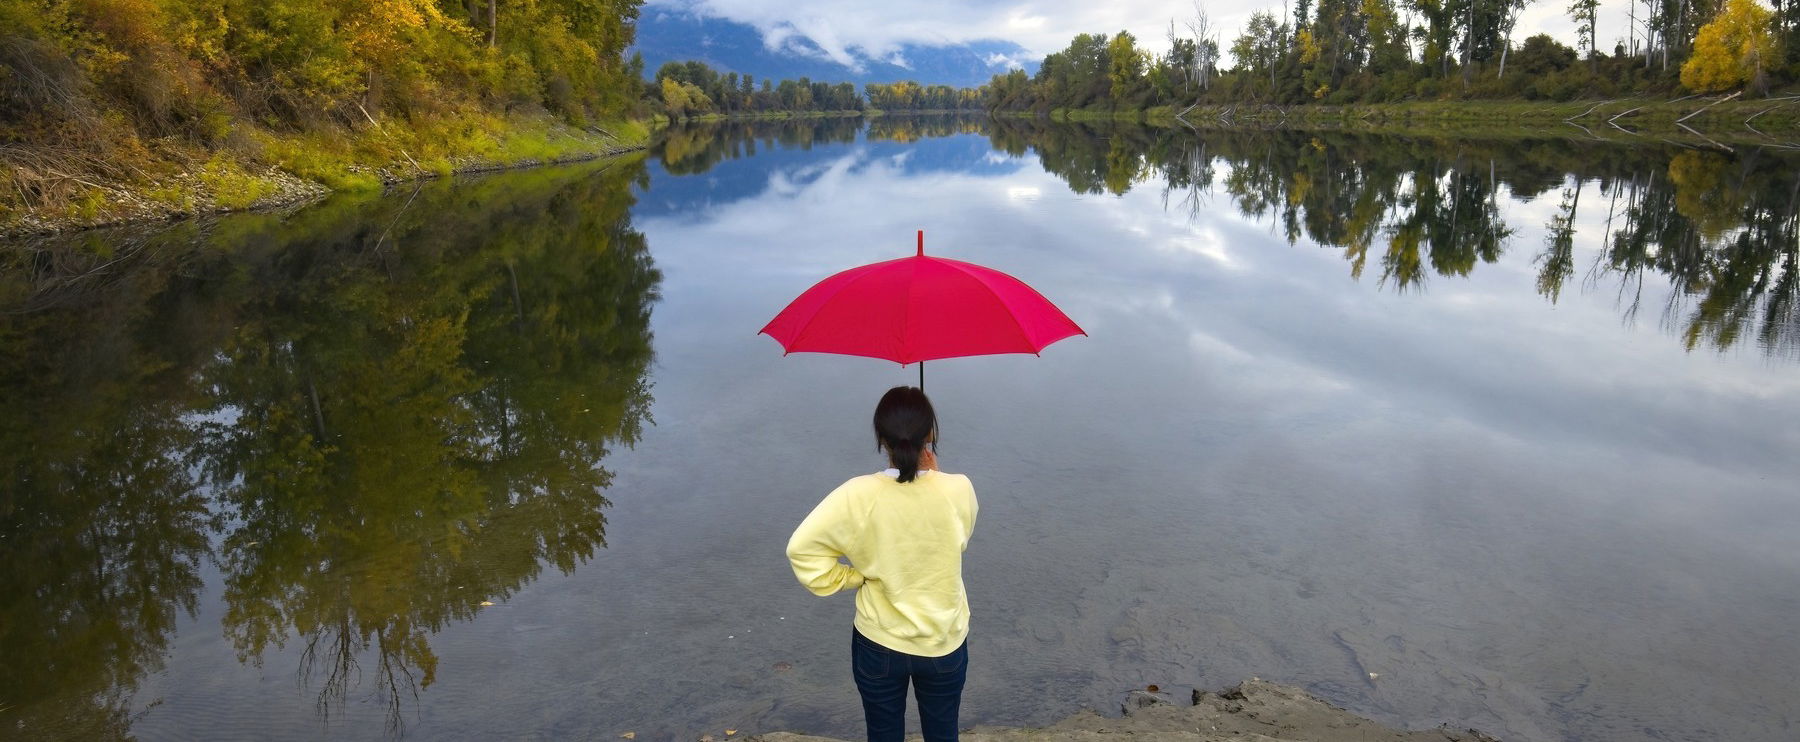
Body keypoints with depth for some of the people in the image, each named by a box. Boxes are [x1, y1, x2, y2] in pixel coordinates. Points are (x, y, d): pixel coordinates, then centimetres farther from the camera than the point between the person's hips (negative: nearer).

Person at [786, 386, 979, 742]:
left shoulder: (858, 496, -22)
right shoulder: (959, 489, -19)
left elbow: (801, 548, -18)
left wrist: (851, 577, -5)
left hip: (878, 643, -1)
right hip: (944, 643, 1)